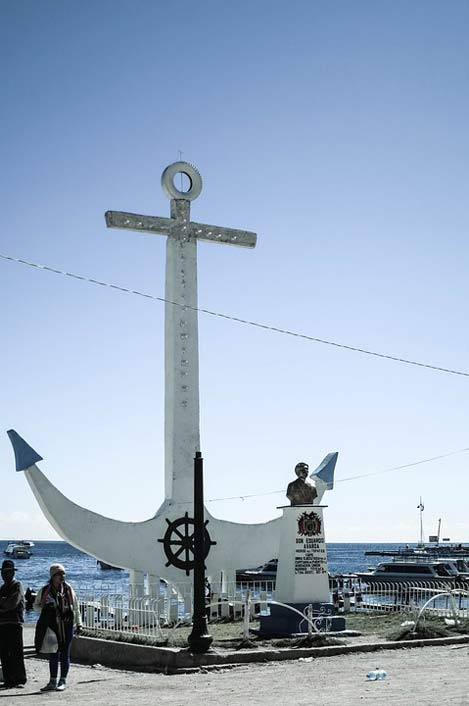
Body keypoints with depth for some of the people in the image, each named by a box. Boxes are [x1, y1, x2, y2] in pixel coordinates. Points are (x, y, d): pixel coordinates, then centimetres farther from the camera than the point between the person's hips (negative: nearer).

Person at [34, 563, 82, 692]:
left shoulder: (68, 589, 2)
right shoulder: (45, 590, 0)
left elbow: (76, 607, 9)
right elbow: (36, 605, 10)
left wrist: (78, 624, 4)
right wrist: (45, 608, -11)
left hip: (67, 625, 0)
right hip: (52, 625, 1)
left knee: (65, 654, 4)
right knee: (53, 654, 6)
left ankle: (63, 681, 13)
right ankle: (53, 682, 15)